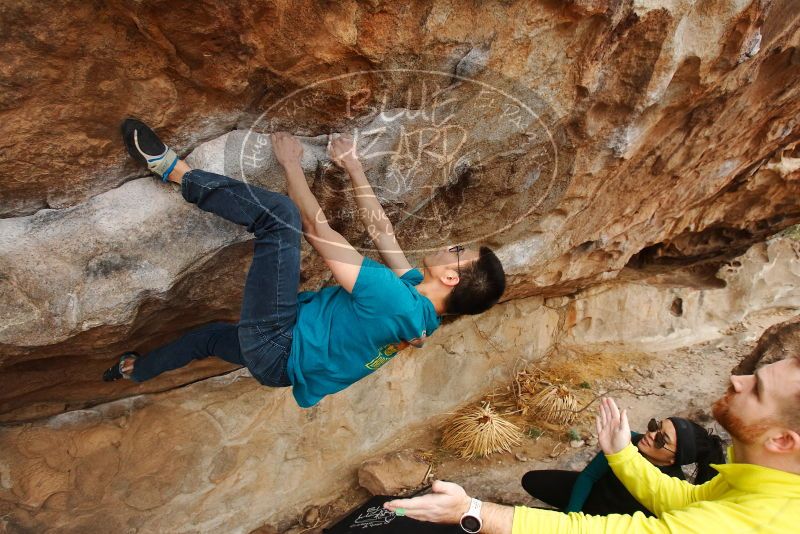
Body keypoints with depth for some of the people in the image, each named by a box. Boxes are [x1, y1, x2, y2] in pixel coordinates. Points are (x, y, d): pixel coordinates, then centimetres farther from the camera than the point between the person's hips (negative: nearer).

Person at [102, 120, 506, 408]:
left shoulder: (396, 301, -28)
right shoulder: (417, 296, -3)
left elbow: (315, 226, -21)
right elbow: (380, 229, 5)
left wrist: (291, 163, -10)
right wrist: (353, 167, 7)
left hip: (274, 345, -9)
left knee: (281, 212, -19)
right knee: (210, 334, 37)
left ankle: (173, 169, -4)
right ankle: (136, 370, 61)